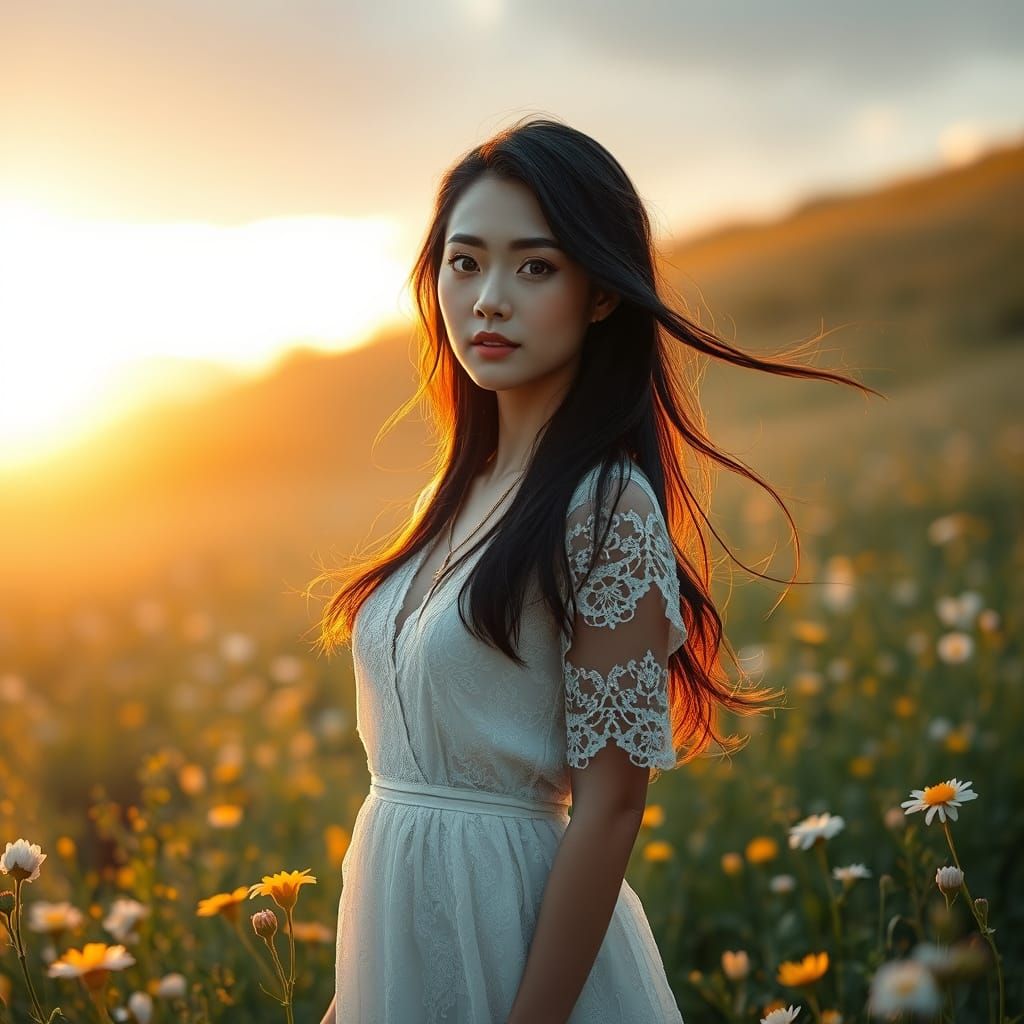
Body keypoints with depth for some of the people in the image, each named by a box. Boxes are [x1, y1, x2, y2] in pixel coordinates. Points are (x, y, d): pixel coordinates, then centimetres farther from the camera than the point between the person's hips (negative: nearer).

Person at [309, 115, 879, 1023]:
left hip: (514, 931, -7)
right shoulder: (456, 493, 5)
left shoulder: (606, 508, -17)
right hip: (397, 930, 7)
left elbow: (609, 806, -18)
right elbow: (415, 756, 10)